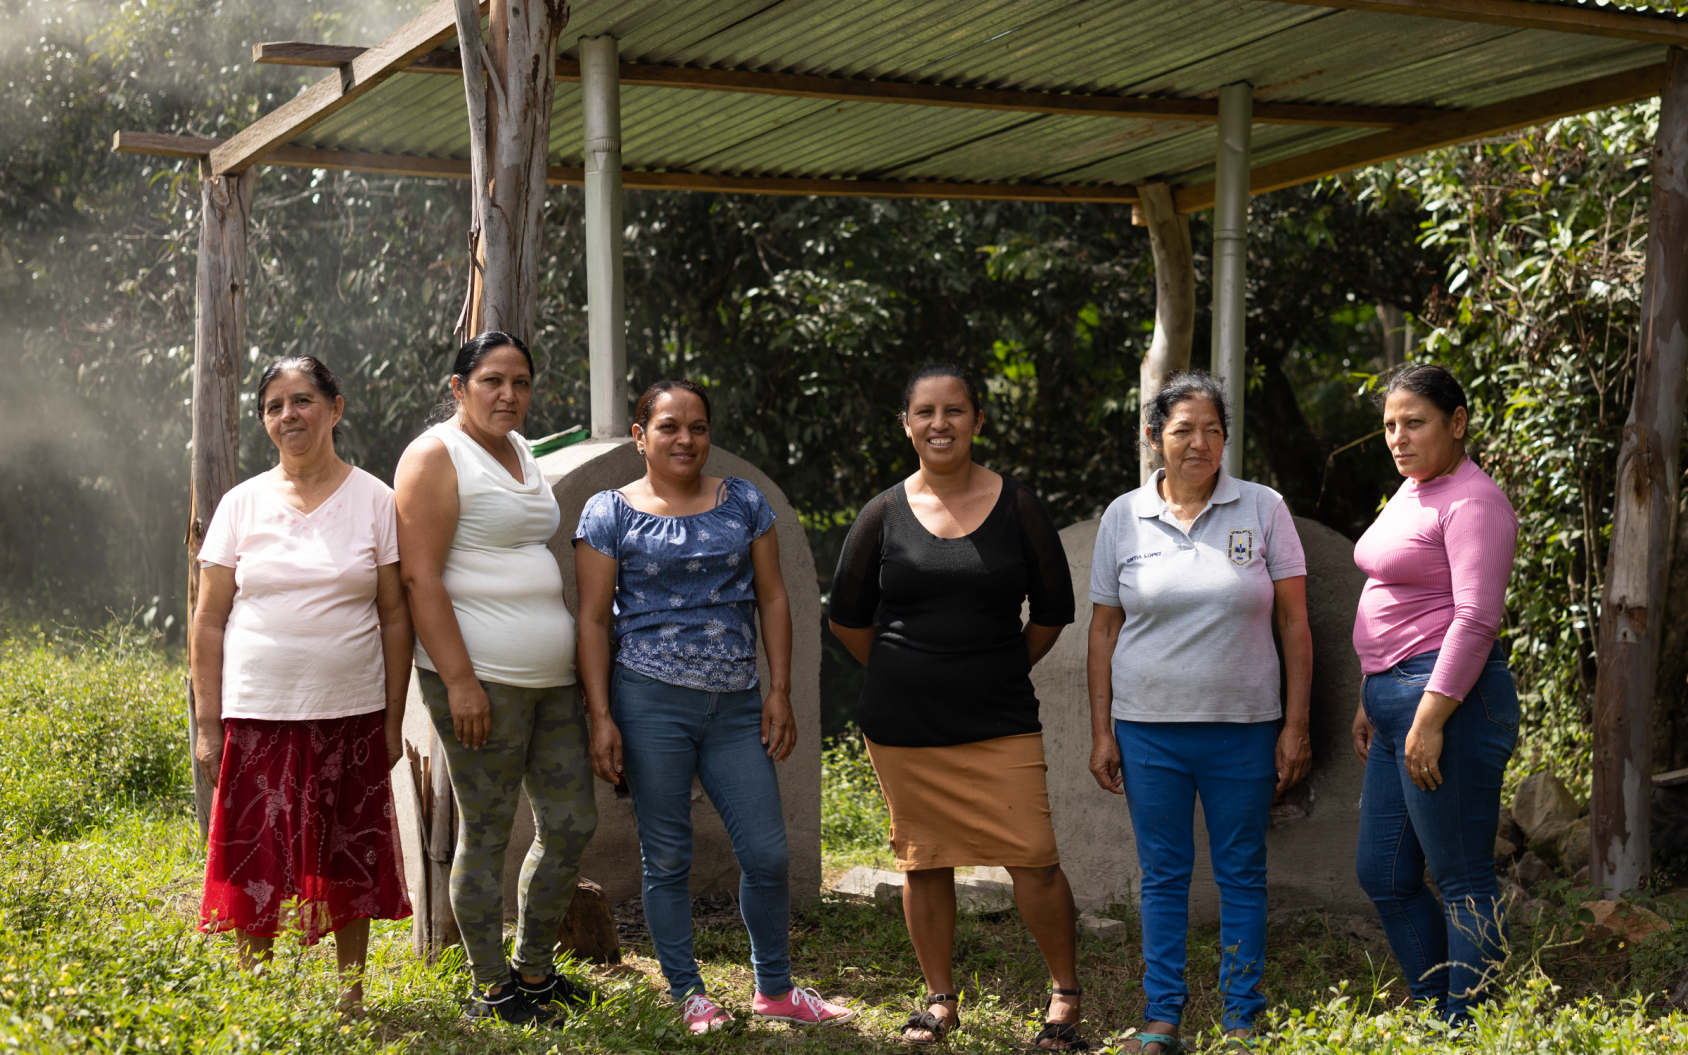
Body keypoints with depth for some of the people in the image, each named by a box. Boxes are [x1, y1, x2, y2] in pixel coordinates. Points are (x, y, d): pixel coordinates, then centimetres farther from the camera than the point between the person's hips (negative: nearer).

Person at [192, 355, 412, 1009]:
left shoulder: (375, 501, 3)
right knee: (255, 868, 3)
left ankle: (351, 999, 22)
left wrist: (393, 720, 1)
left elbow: (395, 618, 4)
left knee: (349, 867, 7)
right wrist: (207, 726, -1)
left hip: (350, 715, 0)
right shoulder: (242, 504, 4)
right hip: (257, 715, 0)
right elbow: (209, 622, 5)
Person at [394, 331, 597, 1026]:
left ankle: (534, 969, 25)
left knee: (572, 823, 10)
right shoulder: (436, 457, -8)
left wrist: (578, 662, 24)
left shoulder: (520, 453, 18)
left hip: (550, 678, 9)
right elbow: (420, 577, -15)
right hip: (481, 681, -8)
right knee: (486, 833, 0)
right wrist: (460, 680, -20)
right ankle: (491, 989, 12)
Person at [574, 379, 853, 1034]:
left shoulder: (744, 503, 10)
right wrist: (600, 717, -7)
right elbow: (594, 619, 0)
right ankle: (686, 993, 18)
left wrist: (780, 691, 3)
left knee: (767, 852, 2)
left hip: (736, 707, 3)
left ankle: (775, 990, 20)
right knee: (667, 857, 4)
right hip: (651, 704, -3)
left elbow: (772, 599, 11)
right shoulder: (609, 513, 2)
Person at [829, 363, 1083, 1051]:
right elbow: (847, 617, 12)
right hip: (902, 726, 1)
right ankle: (941, 999, 22)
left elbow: (1052, 611, 9)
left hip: (1001, 722, -1)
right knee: (925, 862, 7)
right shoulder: (883, 515, 2)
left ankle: (1065, 993, 12)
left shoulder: (1017, 507, 0)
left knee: (1033, 858, -6)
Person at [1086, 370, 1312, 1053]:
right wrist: (1101, 733, 3)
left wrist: (1296, 724, -3)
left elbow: (1294, 623, 1)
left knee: (1241, 873, 6)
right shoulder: (1123, 517, 4)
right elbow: (1103, 629, 7)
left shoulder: (1263, 510, 1)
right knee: (1162, 875, 8)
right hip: (1148, 729, 1)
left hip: (1243, 727, -1)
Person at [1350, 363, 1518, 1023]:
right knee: (1383, 875, 13)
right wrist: (1369, 700, 22)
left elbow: (1475, 617, -20)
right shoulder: (1411, 492, 18)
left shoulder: (1472, 501, -12)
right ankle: (1437, 1015, 24)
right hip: (1397, 696, 10)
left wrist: (1430, 719, -24)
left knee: (1463, 882, -3)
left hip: (1450, 699, -10)